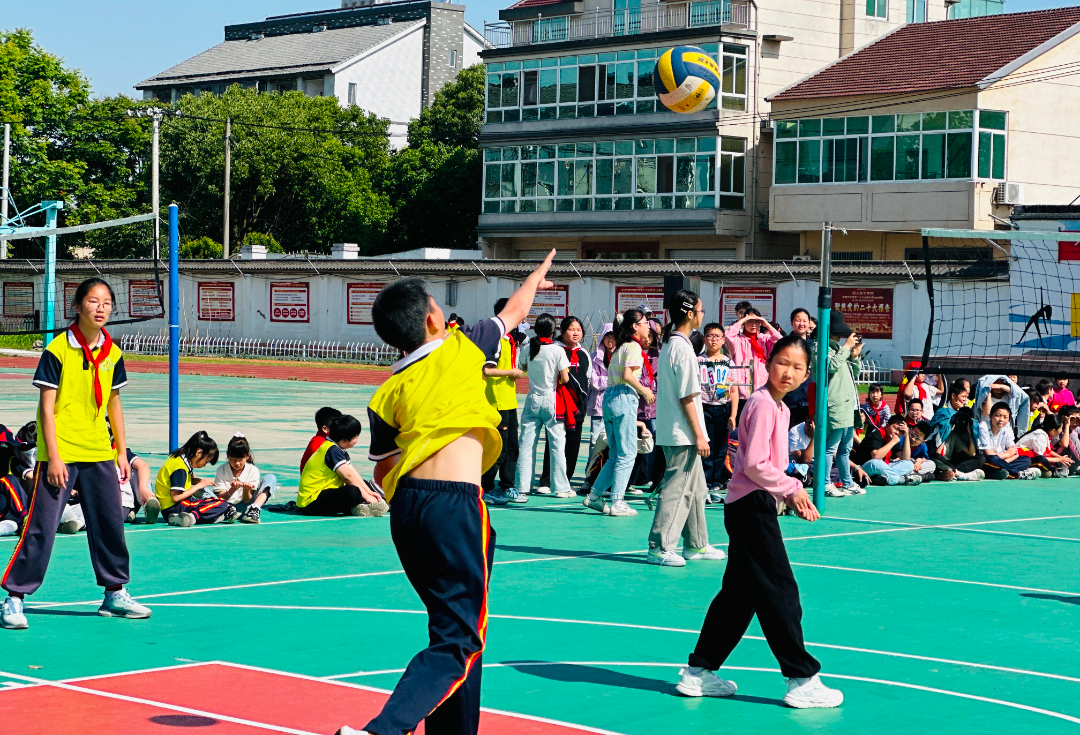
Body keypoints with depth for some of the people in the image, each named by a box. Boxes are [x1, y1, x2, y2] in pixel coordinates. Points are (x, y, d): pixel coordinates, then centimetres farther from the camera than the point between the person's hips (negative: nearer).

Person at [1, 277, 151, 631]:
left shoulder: (113, 354, 6)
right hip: (60, 455, -5)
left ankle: (114, 593, 23)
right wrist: (53, 458, -14)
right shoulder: (57, 350, -10)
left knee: (110, 523, 9)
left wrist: (122, 452, 13)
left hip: (100, 455, 5)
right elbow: (47, 407, -10)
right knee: (40, 528, -6)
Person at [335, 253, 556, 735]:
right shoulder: (462, 348, 5)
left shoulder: (389, 393, 11)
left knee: (450, 628, 21)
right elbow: (516, 309, 26)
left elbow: (383, 475, 16)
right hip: (453, 503, -5)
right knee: (459, 643, -7)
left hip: (405, 504, 6)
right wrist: (538, 275, 45)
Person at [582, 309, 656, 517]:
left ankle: (594, 495, 14)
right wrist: (644, 391, -7)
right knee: (627, 454, -5)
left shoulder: (621, 347, 20)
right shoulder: (633, 346, -7)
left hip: (610, 397, 9)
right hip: (624, 399, -9)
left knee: (616, 455, 14)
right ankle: (617, 503, -6)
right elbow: (628, 375, -19)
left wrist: (640, 390, 17)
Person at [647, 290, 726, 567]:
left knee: (695, 488, 16)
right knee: (676, 488, -6)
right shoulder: (682, 348, -17)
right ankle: (659, 548, -4)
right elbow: (687, 397, -18)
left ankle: (696, 544, 23)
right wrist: (699, 435, -15)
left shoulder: (669, 345, 13)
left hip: (674, 433, 10)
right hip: (683, 433, -10)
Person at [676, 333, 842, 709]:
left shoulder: (779, 407, 16)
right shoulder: (763, 404, -15)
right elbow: (754, 464, -21)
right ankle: (802, 681, -1)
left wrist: (794, 493, 6)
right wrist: (790, 489, -11)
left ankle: (699, 672, 18)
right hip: (752, 506, -10)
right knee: (780, 592, -6)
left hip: (749, 508, 10)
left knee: (739, 594, 13)